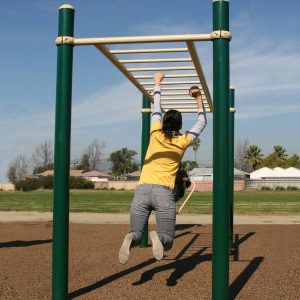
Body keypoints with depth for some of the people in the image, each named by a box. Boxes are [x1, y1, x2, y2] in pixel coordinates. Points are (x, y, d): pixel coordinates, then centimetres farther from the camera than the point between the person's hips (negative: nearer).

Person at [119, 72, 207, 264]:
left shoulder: (156, 134, 11)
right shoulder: (182, 141, 8)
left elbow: (156, 109, 27)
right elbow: (202, 123, 22)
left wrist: (158, 83, 38)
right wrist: (199, 99, 21)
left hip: (142, 190, 2)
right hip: (164, 193, -2)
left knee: (136, 234, 7)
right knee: (167, 242, 3)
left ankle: (131, 239, -30)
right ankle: (157, 237, -33)